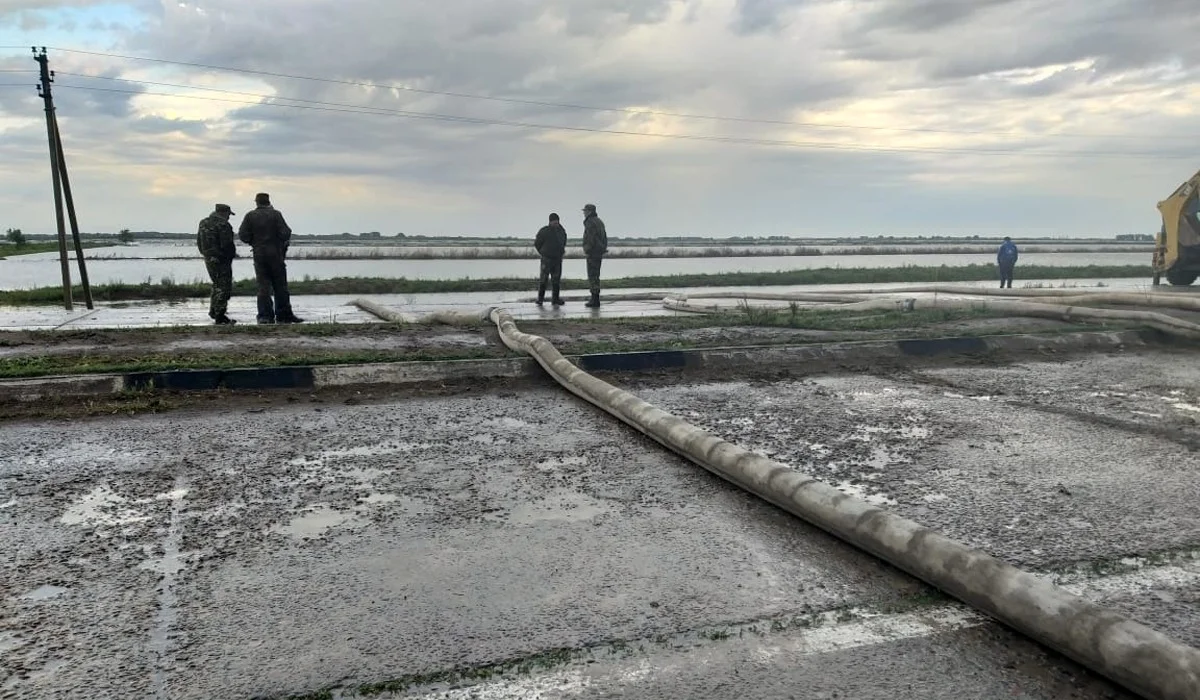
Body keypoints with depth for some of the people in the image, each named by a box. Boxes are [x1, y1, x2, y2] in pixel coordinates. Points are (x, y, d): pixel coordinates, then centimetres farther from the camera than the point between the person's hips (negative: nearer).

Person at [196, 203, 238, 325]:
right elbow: (227, 245, -20)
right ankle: (220, 317, -3)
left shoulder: (203, 223, 10)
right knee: (224, 287, -3)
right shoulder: (223, 225, -16)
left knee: (217, 285, 23)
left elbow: (199, 242, 15)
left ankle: (213, 311, 30)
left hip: (208, 259, 8)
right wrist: (232, 254, -2)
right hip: (221, 260, -8)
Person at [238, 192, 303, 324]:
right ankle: (284, 316, 8)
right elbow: (285, 233, -12)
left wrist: (254, 242, 14)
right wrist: (284, 241, 9)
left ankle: (265, 316, -1)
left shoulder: (250, 216, 2)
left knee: (263, 286, 5)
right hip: (275, 254, -2)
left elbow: (242, 235, -3)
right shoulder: (275, 214, -5)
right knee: (280, 286, 5)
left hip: (258, 254, 2)